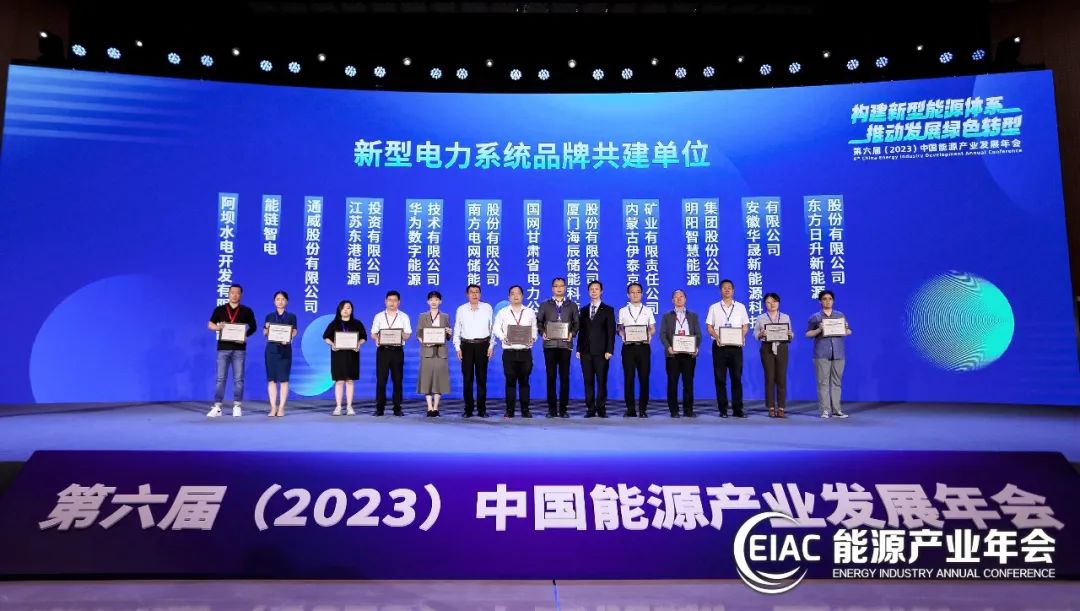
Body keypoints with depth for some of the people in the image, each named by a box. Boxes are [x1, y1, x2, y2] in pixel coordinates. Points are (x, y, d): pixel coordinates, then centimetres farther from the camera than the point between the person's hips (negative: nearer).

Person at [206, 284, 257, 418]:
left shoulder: (247, 311, 6)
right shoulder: (219, 309, 7)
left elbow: (253, 327, 8)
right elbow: (210, 325, 7)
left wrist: (245, 335, -11)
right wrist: (218, 327, -15)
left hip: (239, 348, 0)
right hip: (223, 348, 0)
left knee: (238, 378, 1)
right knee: (220, 378, 0)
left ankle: (237, 406, 6)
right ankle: (217, 407, 2)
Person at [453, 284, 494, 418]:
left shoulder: (487, 308, 4)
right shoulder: (461, 309, 6)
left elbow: (492, 328, 5)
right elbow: (457, 330, 9)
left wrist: (491, 346, -1)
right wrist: (458, 347, 2)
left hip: (482, 345, -1)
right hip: (467, 345, 1)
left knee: (482, 378, 2)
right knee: (467, 378, 2)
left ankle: (482, 409, 7)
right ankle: (468, 409, 8)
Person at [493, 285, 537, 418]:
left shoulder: (530, 312, 13)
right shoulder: (502, 312, 9)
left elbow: (534, 329, 12)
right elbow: (497, 328, 5)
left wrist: (533, 338, -7)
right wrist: (503, 337, -13)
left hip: (525, 351, 1)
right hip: (509, 352, -1)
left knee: (524, 381, 2)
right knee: (510, 381, 0)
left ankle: (525, 410, 7)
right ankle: (509, 410, 5)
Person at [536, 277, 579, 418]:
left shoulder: (572, 306, 12)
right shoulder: (545, 305, 11)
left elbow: (576, 324, 9)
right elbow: (539, 322, 9)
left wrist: (572, 333, -9)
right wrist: (542, 333, -8)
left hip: (565, 344, 0)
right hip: (550, 344, 0)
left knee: (564, 377, -1)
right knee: (551, 377, 0)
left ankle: (563, 409, 5)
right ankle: (552, 409, 6)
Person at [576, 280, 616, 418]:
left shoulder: (608, 310, 4)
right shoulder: (583, 311, 15)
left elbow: (611, 332, -2)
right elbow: (580, 331, 13)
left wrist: (609, 350, -10)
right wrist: (578, 349, 4)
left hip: (601, 352, -3)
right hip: (586, 351, 3)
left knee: (602, 381, -1)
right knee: (588, 381, 3)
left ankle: (601, 409, 6)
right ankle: (590, 409, 7)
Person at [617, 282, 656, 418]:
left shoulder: (648, 310, 11)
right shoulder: (623, 311, 10)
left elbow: (652, 329, 10)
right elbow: (620, 329, 9)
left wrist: (649, 334, -12)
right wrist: (622, 335, -13)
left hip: (643, 346, 0)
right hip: (628, 347, 0)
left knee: (644, 378, -1)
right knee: (628, 378, -1)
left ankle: (643, 409, 6)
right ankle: (630, 409, 6)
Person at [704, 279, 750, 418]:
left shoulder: (740, 307, 11)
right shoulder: (714, 307, 8)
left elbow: (745, 326, 10)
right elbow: (709, 327, 4)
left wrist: (742, 336, -11)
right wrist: (716, 337, -14)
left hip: (736, 346, 1)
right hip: (719, 346, 0)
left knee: (737, 377, 0)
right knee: (720, 378, 0)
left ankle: (738, 409, 5)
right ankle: (723, 409, 6)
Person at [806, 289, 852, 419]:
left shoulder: (841, 316, 14)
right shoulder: (815, 317, 6)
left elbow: (848, 331, 15)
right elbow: (808, 334, 3)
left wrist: (845, 331, -7)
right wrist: (819, 330, -13)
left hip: (838, 353, 2)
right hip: (822, 354, -2)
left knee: (836, 381, 2)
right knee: (823, 381, -5)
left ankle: (836, 410, 6)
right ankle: (825, 410, -2)